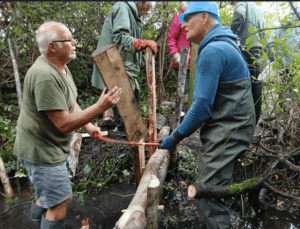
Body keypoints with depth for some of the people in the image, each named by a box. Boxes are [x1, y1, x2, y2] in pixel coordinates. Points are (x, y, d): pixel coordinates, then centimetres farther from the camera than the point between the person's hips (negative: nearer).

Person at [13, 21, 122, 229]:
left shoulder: (60, 66, 2)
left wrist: (88, 125, 3)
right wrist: (100, 107, -32)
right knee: (61, 203, 4)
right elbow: (64, 124, -31)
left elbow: (69, 102, 12)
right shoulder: (46, 76, -31)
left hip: (51, 146, 10)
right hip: (42, 151, -10)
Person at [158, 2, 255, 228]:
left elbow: (202, 105, -21)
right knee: (211, 192, 19)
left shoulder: (212, 51, -16)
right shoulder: (223, 45, 17)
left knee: (207, 196, -6)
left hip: (227, 133, -10)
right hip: (229, 130, 10)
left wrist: (175, 137, -11)